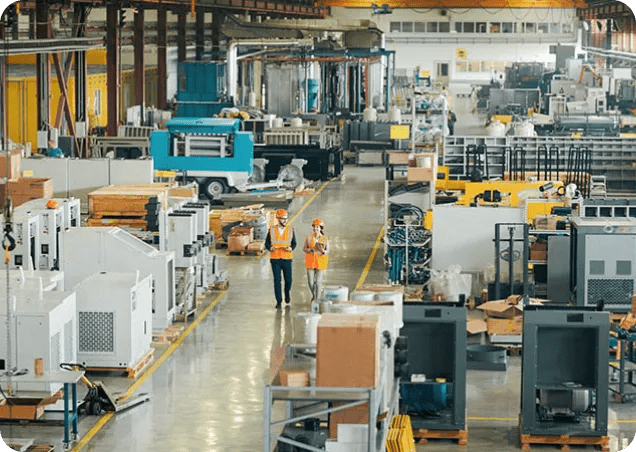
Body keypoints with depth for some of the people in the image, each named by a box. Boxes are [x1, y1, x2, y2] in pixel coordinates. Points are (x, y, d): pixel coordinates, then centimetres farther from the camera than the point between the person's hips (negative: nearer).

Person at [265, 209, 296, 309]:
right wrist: (271, 248, -18)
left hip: (287, 259, 1)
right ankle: (279, 301, 7)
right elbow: (267, 243, 4)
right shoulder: (272, 230, 1)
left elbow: (294, 243, 6)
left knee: (288, 280, 3)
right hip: (275, 259, -1)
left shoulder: (291, 230, 2)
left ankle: (287, 294, 34)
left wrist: (290, 248, -16)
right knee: (277, 281, -2)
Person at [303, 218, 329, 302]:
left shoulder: (325, 238, -6)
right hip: (310, 261, 1)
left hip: (320, 262, -1)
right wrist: (310, 250, -18)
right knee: (311, 282, 3)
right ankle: (313, 295, 33)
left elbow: (327, 250, 0)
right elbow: (304, 249, 1)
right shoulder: (309, 237, -3)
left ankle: (317, 299, 10)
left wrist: (323, 251, -22)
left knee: (318, 282, -3)